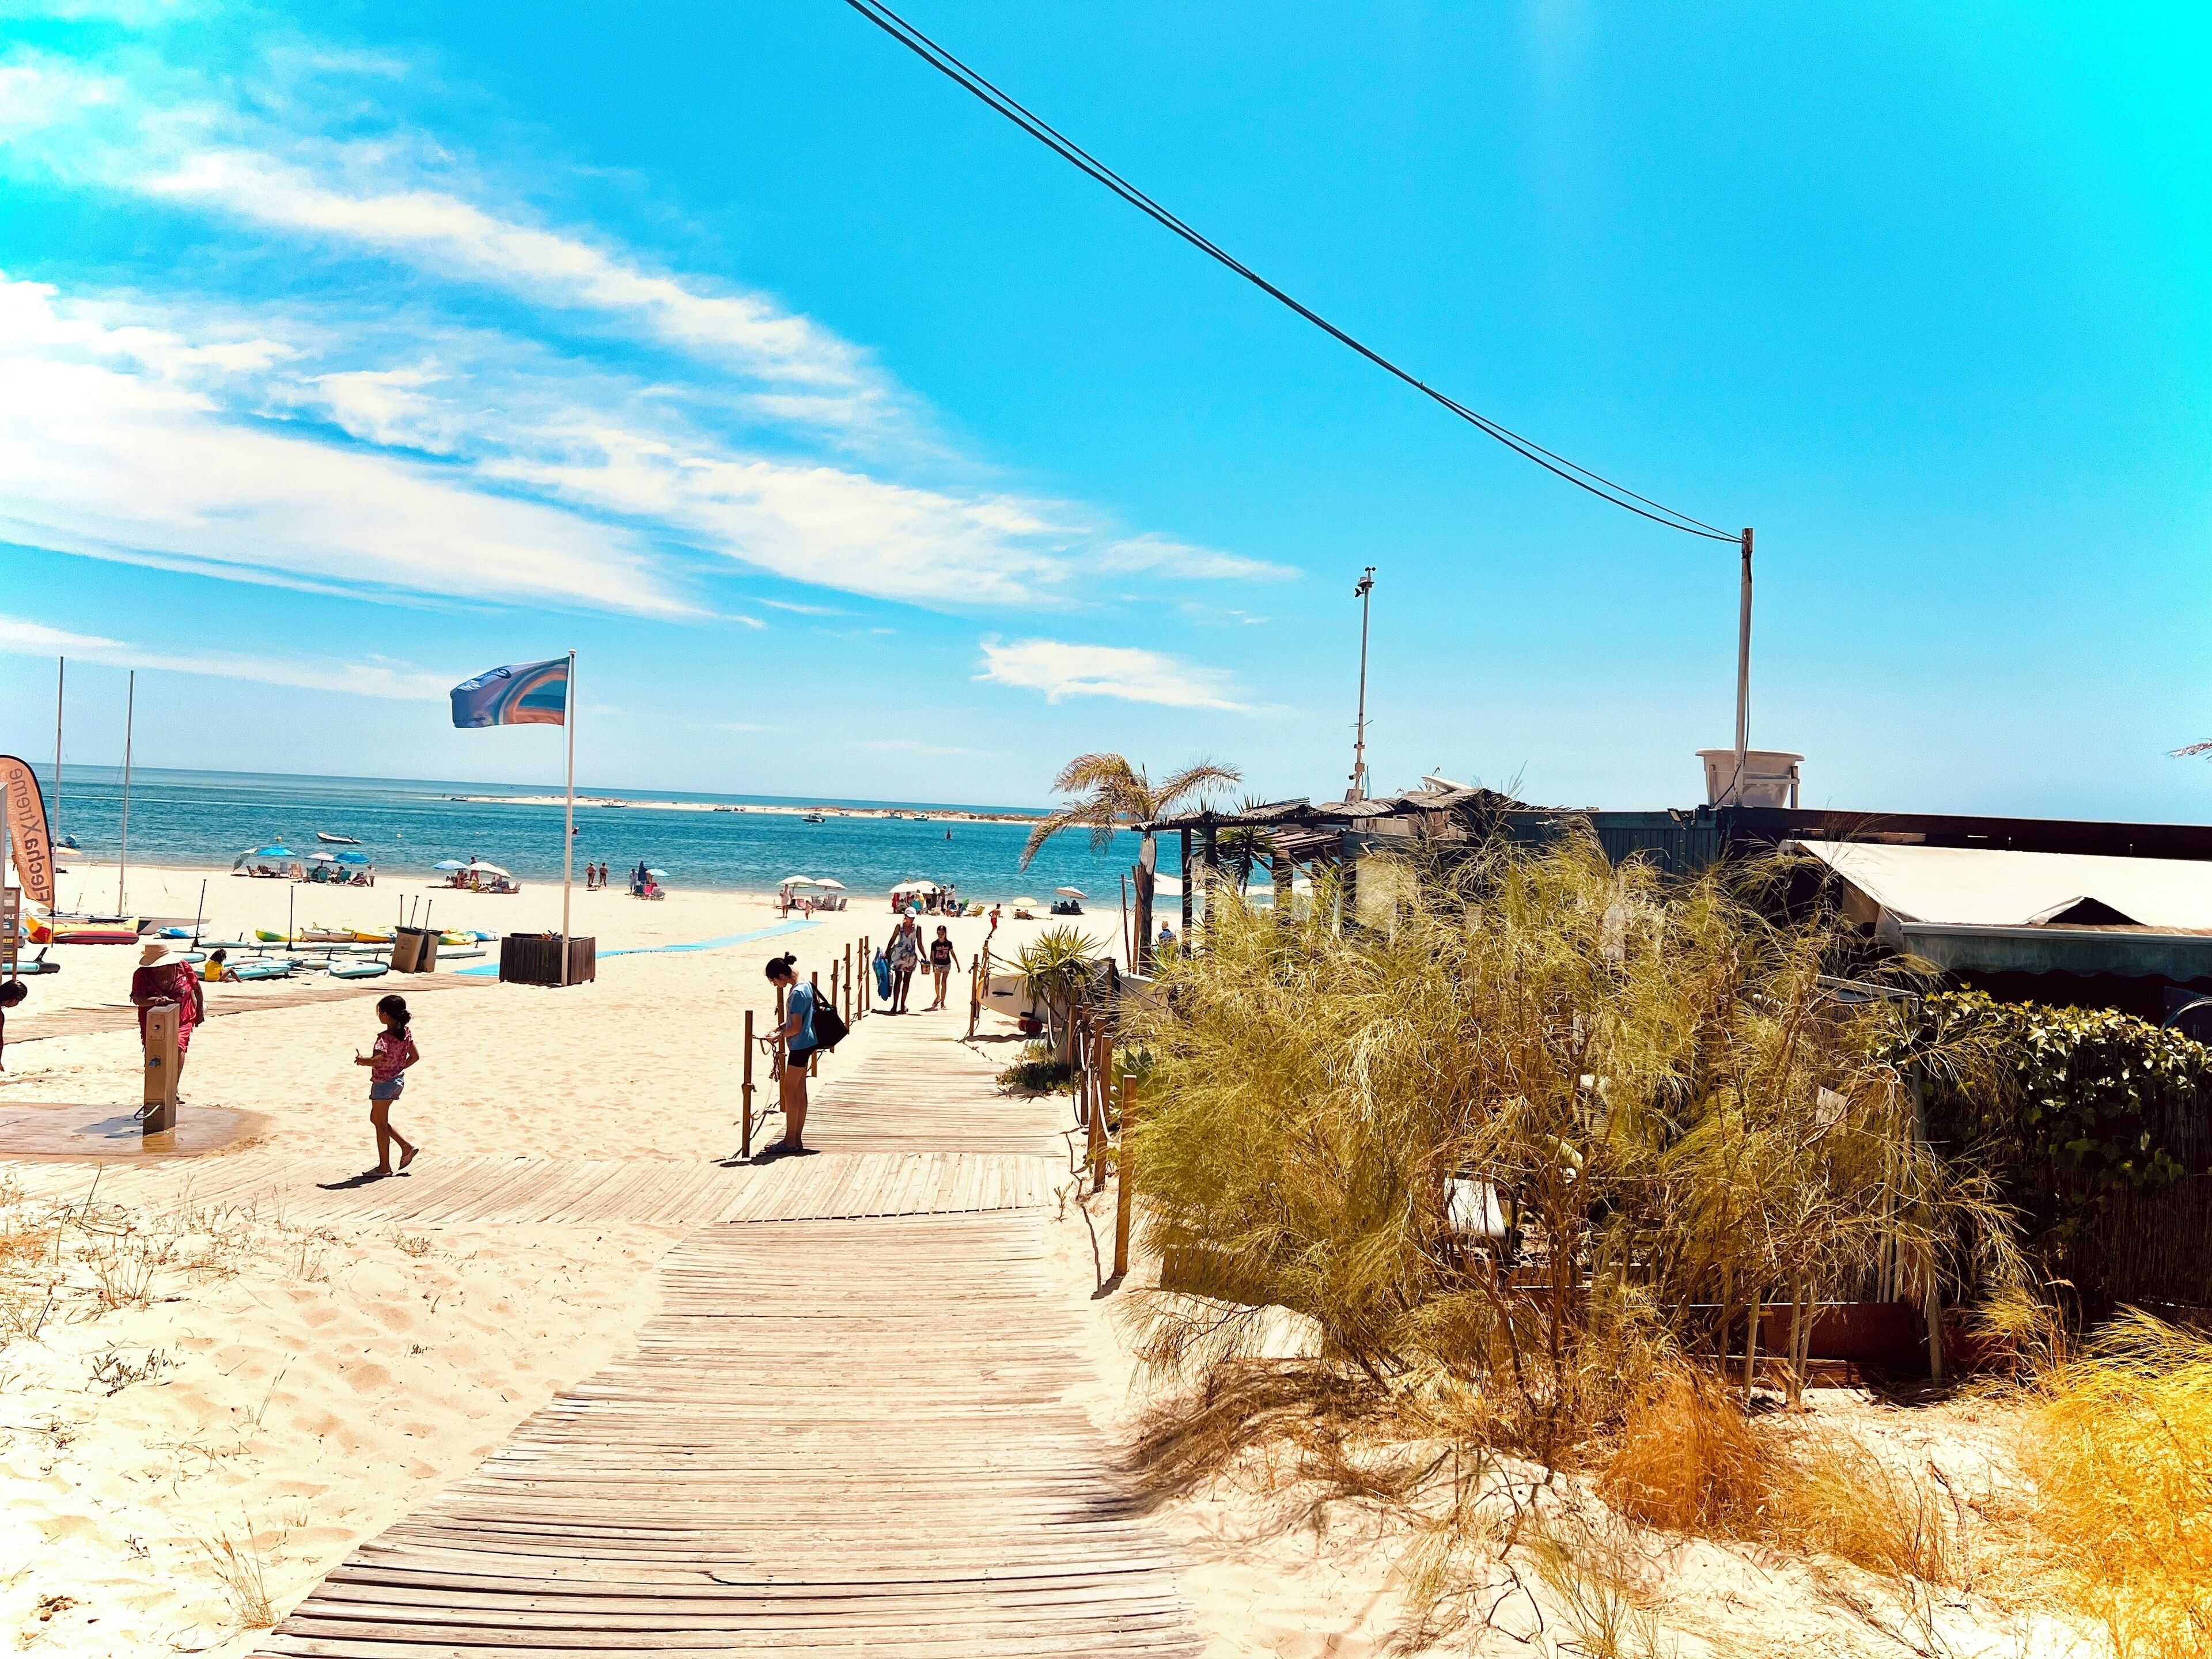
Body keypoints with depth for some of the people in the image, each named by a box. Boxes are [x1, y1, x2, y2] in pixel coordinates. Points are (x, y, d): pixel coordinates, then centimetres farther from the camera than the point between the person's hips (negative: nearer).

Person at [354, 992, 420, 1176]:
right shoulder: (406, 1032, 1)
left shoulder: (385, 1037, -22)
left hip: (383, 1083, -8)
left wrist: (361, 1060, -15)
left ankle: (384, 1167, 10)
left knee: (381, 1124, 4)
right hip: (398, 1080, 8)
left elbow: (376, 1060, -34)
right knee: (376, 1119, 21)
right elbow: (415, 1056, 7)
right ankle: (407, 1146, 15)